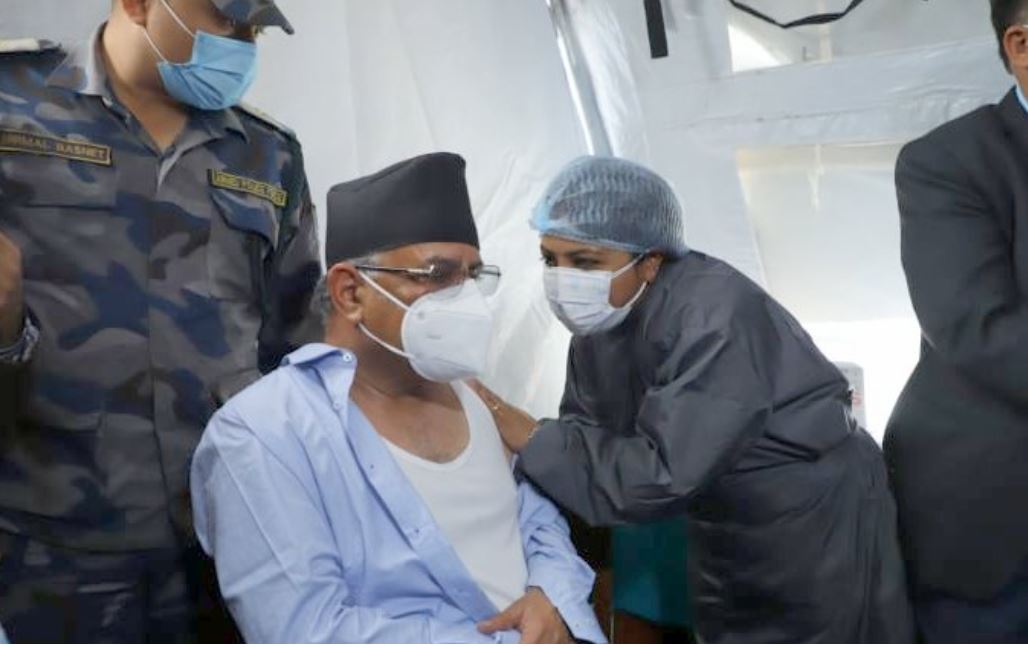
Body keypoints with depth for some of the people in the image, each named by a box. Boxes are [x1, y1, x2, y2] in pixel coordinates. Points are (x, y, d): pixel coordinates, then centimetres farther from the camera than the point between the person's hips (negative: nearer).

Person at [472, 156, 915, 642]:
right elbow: (590, 435, -2)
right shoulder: (601, 322, -5)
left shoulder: (717, 318, -31)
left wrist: (534, 441, -27)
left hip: (820, 524, -7)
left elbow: (662, 474, -35)